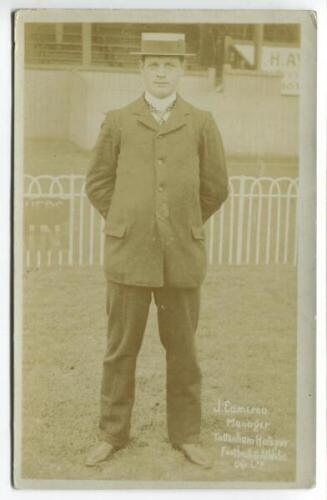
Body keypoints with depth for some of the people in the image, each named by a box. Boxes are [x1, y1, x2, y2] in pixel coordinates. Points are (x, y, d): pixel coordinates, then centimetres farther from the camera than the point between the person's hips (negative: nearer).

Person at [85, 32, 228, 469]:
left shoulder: (202, 123, 2)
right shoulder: (117, 122, 2)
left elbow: (215, 189, 8)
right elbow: (98, 184, 8)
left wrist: (180, 230, 12)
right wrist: (129, 227, 4)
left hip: (182, 258, 0)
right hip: (128, 256, 0)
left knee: (182, 349, 8)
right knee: (121, 348, 7)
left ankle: (186, 434, 23)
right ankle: (113, 434, 21)